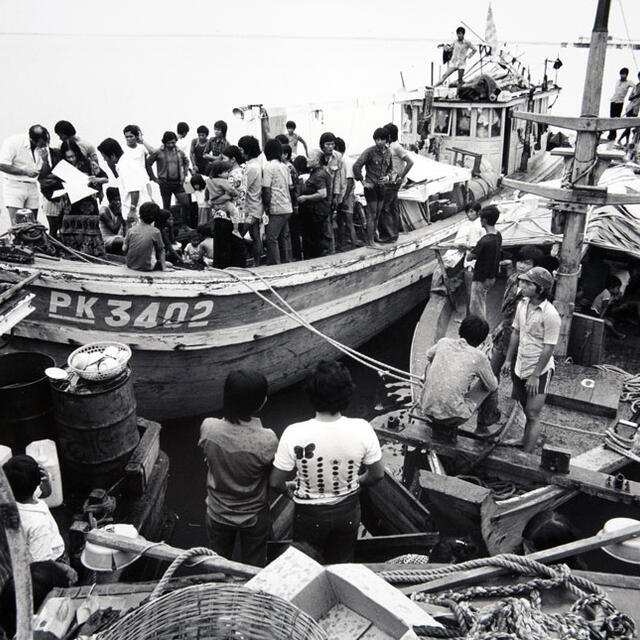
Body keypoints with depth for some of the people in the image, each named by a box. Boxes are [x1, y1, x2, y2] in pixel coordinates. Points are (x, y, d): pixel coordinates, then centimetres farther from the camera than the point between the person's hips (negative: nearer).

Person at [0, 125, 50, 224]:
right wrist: (25, 172, -20)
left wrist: (44, 159, -13)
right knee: (16, 223, -12)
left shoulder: (44, 147, 3)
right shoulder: (14, 142, -13)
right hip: (14, 185, -5)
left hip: (32, 186, 5)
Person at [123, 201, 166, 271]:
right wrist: (163, 267, 13)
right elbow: (161, 251, 1)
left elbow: (124, 249, 1)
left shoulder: (132, 229, -1)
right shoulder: (155, 232, -9)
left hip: (130, 265, 5)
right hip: (146, 267, -5)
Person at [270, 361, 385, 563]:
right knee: (343, 564, 28)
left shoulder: (294, 434, -29)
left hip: (309, 514, -1)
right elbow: (377, 474, -10)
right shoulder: (362, 429, -24)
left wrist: (289, 487, 5)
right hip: (348, 512, 2)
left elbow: (276, 483, -18)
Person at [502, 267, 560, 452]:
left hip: (540, 371, -7)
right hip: (520, 367, 7)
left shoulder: (550, 314, -22)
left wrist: (535, 375, -18)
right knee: (527, 410, 23)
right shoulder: (522, 304, 0)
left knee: (532, 414, -2)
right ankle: (527, 440, 43)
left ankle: (527, 455, 5)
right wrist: (508, 359, 13)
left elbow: (549, 348, -19)